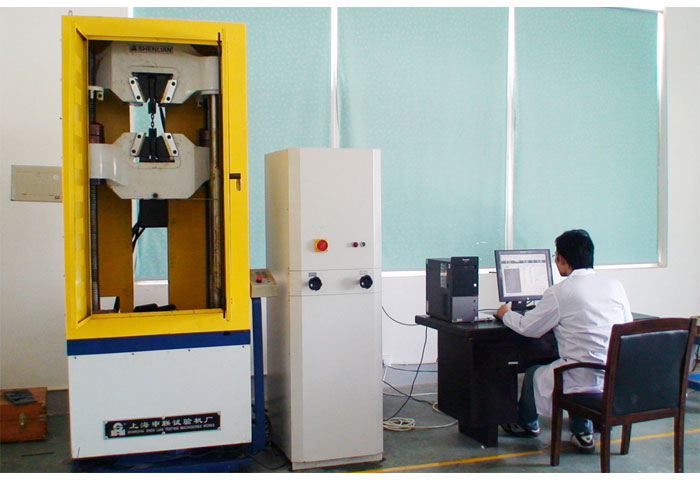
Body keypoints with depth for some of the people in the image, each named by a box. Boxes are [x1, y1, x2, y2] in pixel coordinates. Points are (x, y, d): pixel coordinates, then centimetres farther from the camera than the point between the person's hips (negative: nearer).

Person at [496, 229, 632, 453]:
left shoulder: (559, 292, -11)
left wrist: (506, 314, 21)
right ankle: (582, 431, 33)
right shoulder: (615, 286, 6)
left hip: (585, 380, -6)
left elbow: (528, 328, -2)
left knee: (534, 374, 21)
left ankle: (527, 423, 48)